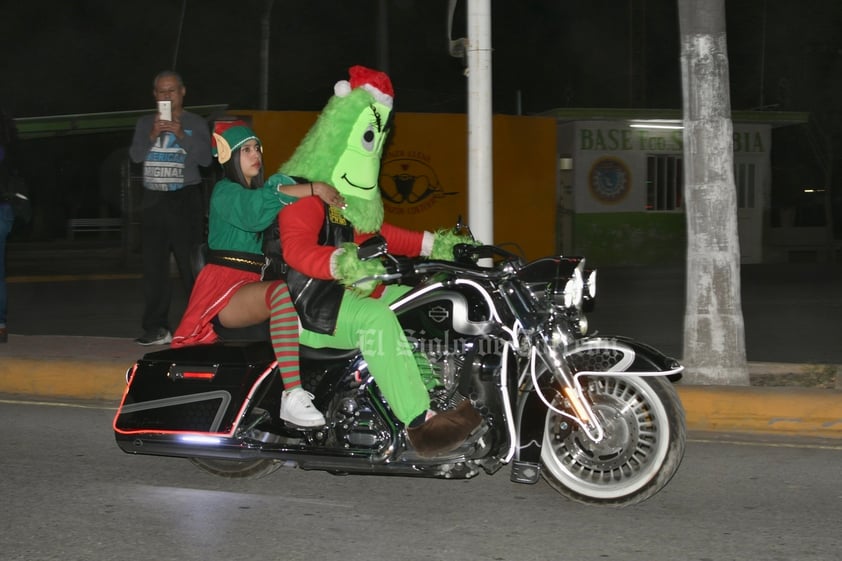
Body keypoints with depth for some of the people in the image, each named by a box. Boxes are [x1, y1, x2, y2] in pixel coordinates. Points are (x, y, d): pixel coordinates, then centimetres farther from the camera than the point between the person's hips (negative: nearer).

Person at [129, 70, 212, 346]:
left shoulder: (196, 124, 3)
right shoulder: (145, 123, 13)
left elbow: (206, 159, -7)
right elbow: (135, 156, 2)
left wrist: (181, 135, -18)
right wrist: (152, 135, -15)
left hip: (186, 200, -4)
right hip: (154, 201, 4)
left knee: (191, 266, -10)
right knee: (154, 267, 1)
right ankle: (156, 328, 3)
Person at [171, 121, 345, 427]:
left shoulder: (258, 188, 25)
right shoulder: (225, 192, -1)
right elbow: (256, 206, -25)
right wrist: (314, 189, -30)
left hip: (252, 285, 9)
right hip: (224, 290, -9)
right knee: (284, 293, -38)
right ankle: (292, 397, -47)